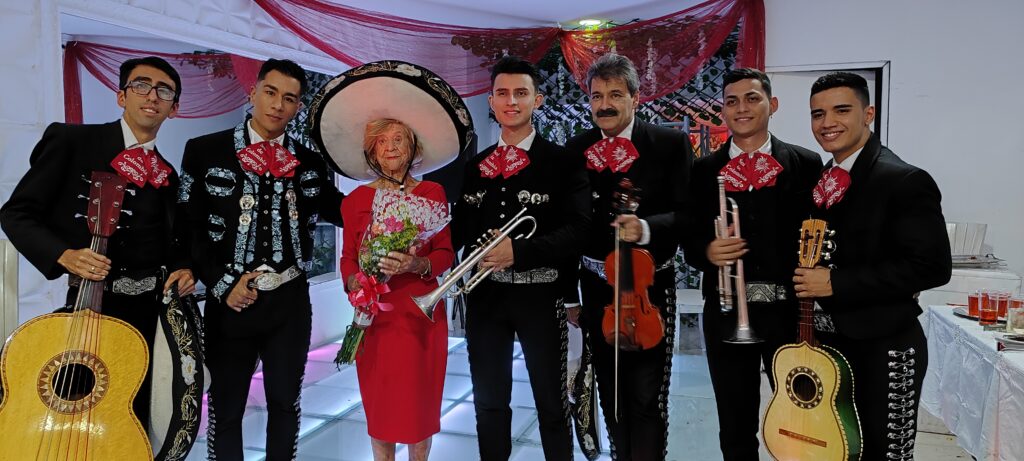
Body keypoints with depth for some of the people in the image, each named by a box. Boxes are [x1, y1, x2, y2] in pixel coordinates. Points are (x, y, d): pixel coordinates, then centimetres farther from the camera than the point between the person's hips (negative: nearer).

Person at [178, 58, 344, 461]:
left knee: (285, 404, 15)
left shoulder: (310, 162, 4)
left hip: (291, 302, 2)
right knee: (225, 408, 13)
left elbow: (344, 213, 6)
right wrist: (221, 284, -11)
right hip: (231, 301, -2)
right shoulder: (204, 151, -3)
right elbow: (188, 227, -3)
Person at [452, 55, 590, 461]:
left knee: (552, 403, 10)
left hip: (539, 296, -4)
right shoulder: (475, 166, 10)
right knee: (489, 402, 15)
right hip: (485, 295, 4)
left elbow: (577, 229, -14)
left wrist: (518, 251, -26)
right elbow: (461, 229, 12)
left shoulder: (562, 162, -5)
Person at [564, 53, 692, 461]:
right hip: (597, 288, 4)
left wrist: (646, 228, -30)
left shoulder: (671, 143, -5)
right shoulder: (576, 149, 4)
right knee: (611, 393, 17)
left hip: (649, 286, -3)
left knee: (647, 397, 1)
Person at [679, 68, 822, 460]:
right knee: (735, 428, 13)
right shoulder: (704, 170, 6)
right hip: (727, 313, 1)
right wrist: (706, 251, -16)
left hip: (790, 310, -1)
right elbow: (689, 237, 6)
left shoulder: (806, 164, 2)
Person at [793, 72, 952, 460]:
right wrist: (805, 279, -1)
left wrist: (836, 282, -22)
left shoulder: (904, 181, -14)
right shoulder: (822, 180, 9)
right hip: (826, 341, 7)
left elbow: (932, 266, -21)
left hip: (883, 349, -7)